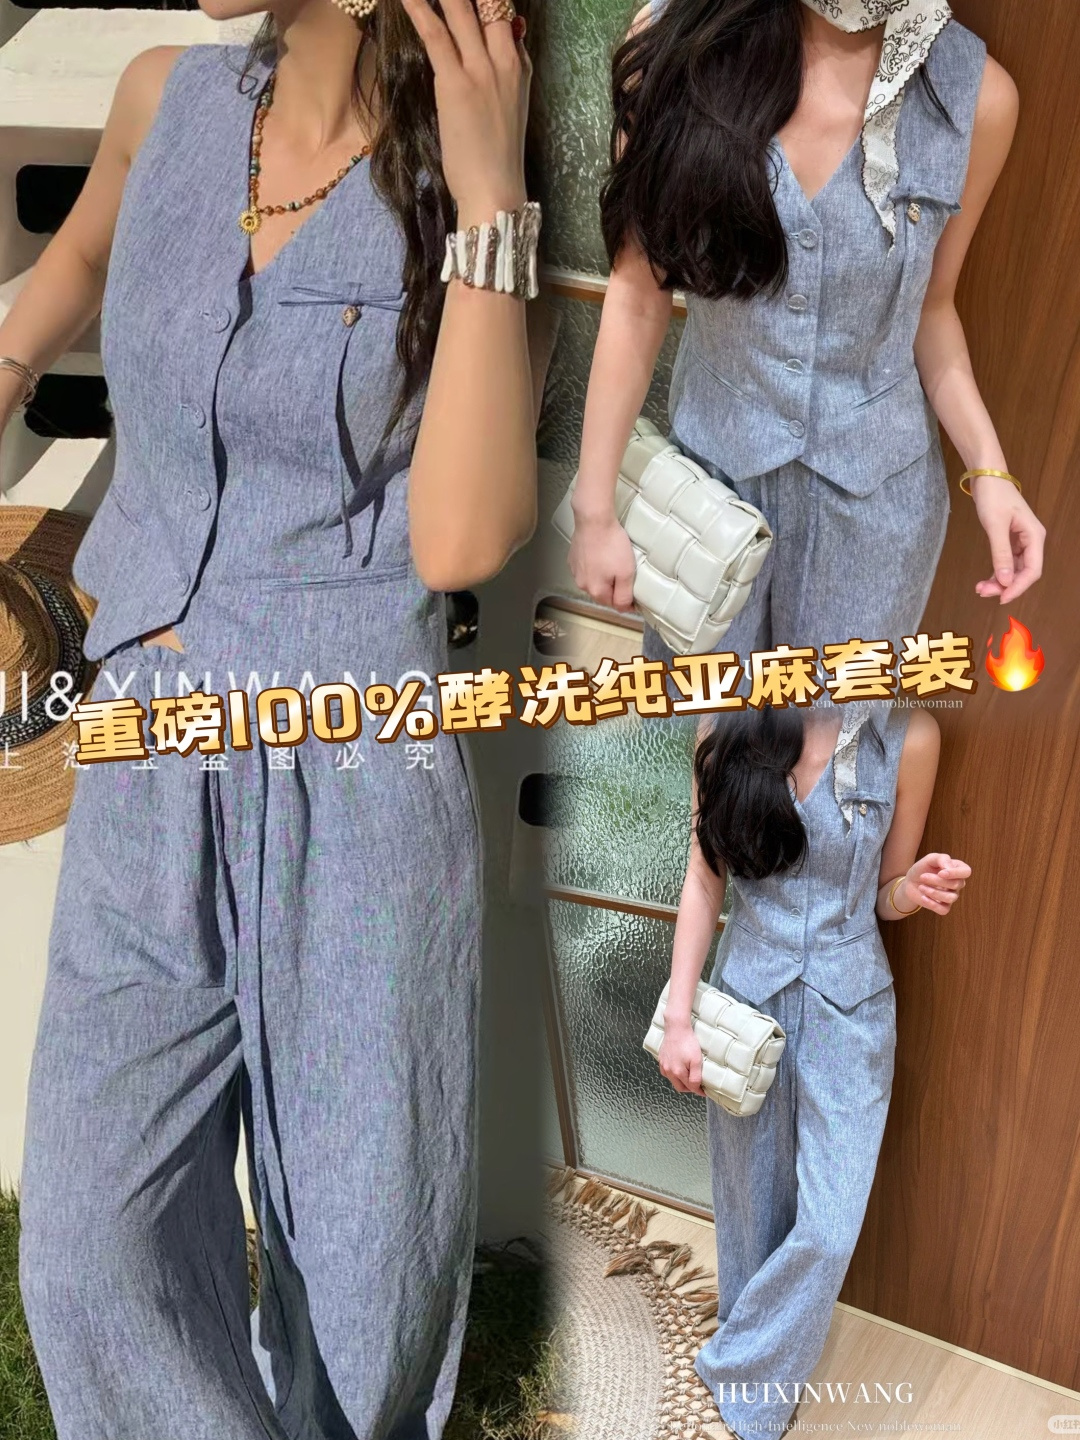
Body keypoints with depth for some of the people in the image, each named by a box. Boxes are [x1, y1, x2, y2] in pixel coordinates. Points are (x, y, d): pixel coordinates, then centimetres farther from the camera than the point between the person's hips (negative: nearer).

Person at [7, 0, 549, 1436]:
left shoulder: (466, 213, -7)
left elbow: (461, 542, -22)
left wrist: (485, 191, -21)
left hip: (356, 773, -3)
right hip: (146, 776, 4)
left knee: (366, 1232, 12)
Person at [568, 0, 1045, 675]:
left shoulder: (976, 94, -14)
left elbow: (931, 306, 0)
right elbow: (639, 294, -10)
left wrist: (988, 468, -13)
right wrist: (595, 507, -8)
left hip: (876, 490, 0)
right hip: (713, 467, 0)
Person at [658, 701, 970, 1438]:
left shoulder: (907, 735, -14)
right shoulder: (728, 726, -12)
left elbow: (885, 894, -1)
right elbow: (704, 881, -4)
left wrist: (916, 888, -24)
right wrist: (678, 1016, -7)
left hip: (848, 1012, -1)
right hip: (746, 999, 1)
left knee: (828, 1226, 2)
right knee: (750, 1196, 16)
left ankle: (743, 1377, 27)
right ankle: (762, 1361, 41)